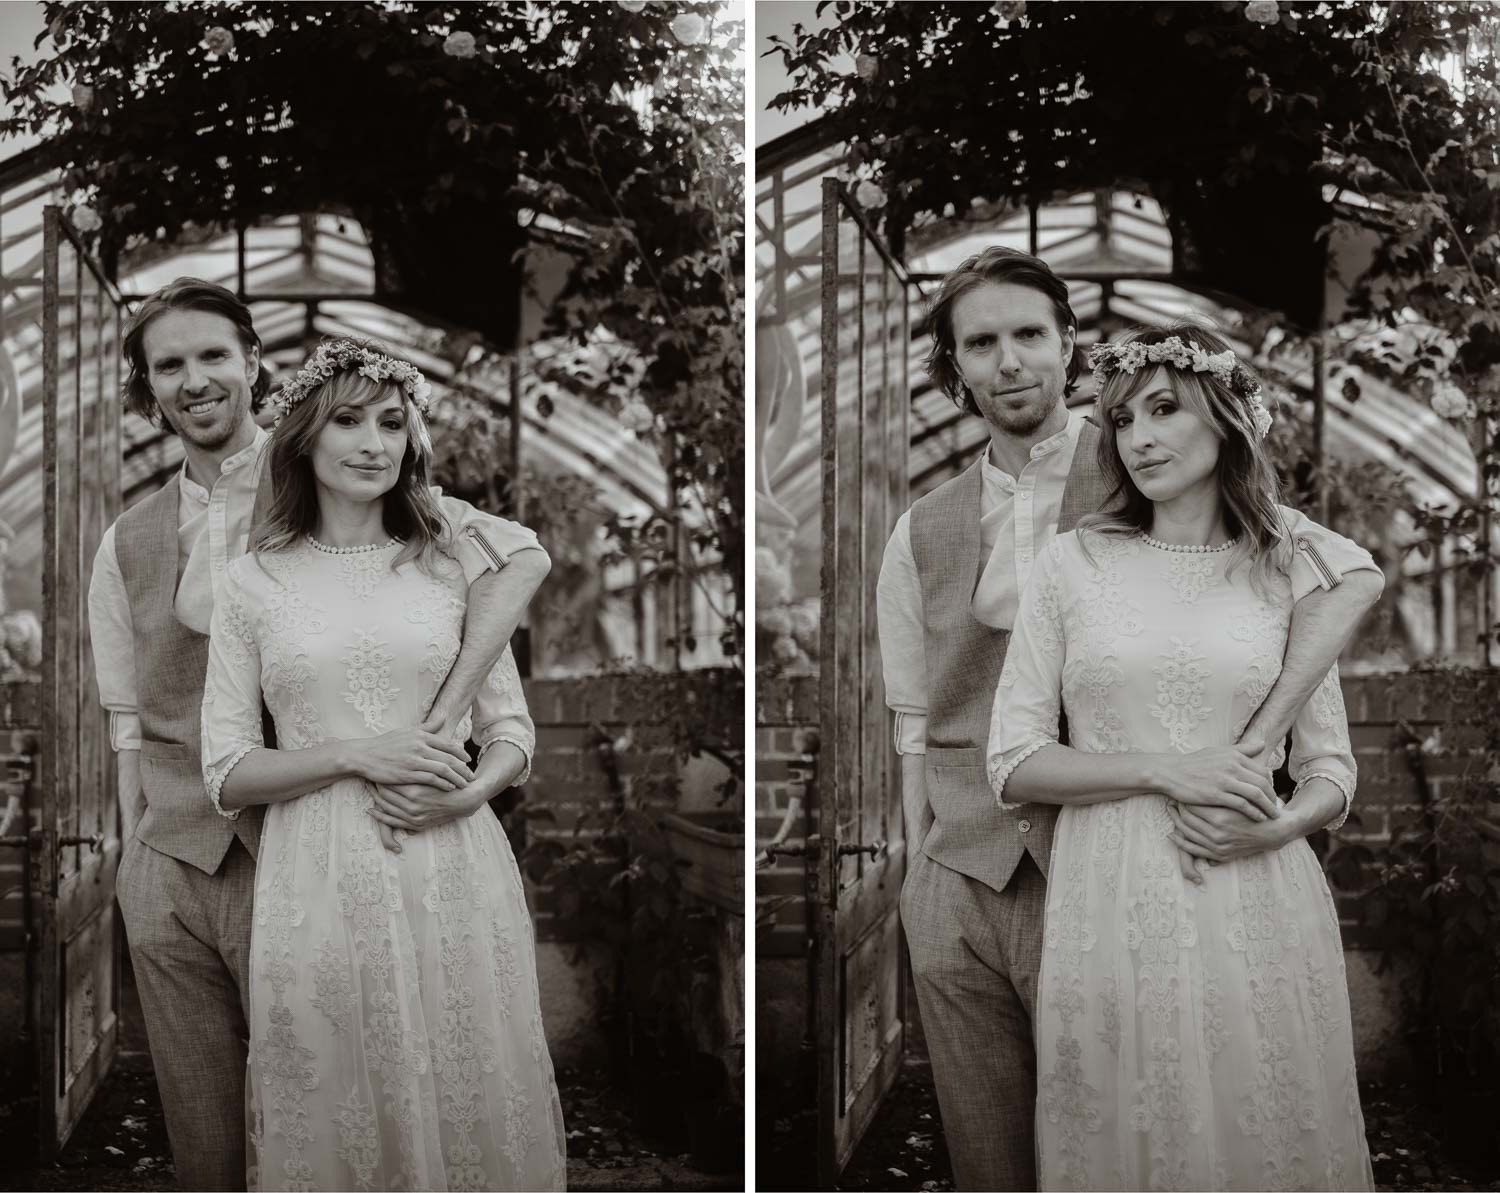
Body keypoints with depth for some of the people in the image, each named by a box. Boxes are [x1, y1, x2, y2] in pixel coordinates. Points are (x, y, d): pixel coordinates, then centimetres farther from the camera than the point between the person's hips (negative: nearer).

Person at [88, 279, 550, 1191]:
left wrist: (436, 734, -27)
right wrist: (134, 864, 3)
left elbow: (518, 557, -19)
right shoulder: (128, 545, 9)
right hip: (170, 869, 4)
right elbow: (131, 727, 13)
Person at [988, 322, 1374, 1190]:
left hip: (1259, 909, 1)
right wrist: (1163, 770, -12)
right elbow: (1014, 763, 0)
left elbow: (1331, 770, 9)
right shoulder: (1074, 562, 3)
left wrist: (1269, 826, -12)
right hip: (1112, 905, -1)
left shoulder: (1284, 573, 6)